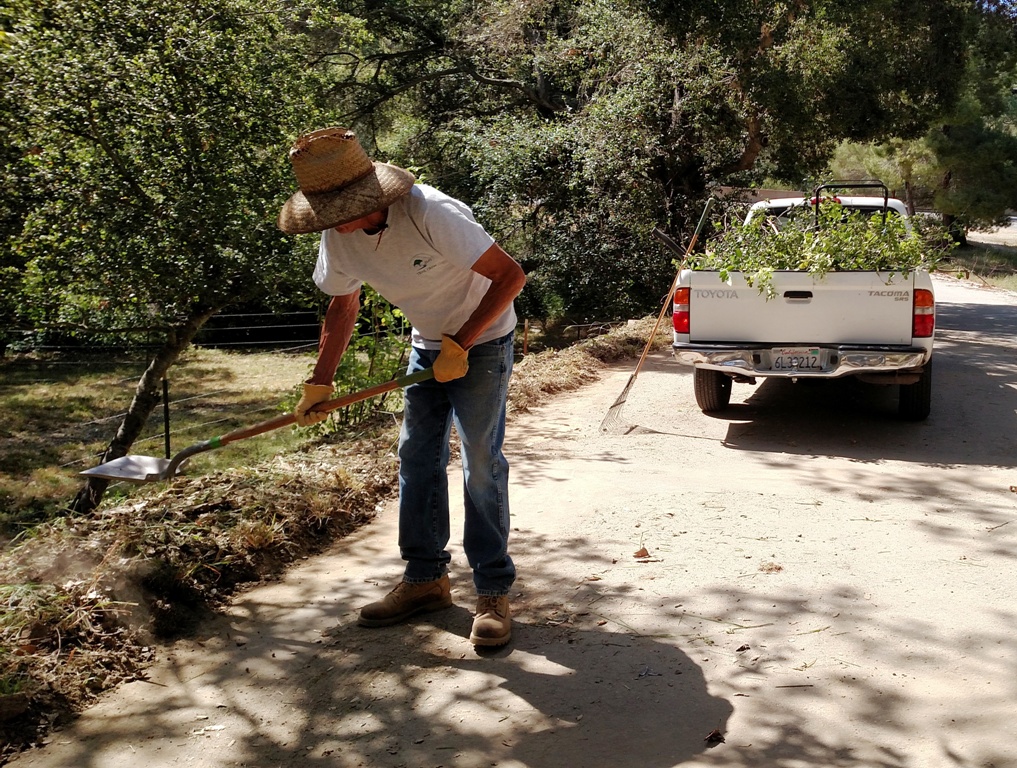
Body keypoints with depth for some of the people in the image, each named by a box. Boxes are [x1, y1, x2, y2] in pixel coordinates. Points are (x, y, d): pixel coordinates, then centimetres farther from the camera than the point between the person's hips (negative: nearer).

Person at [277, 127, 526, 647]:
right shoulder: (338, 235, -12)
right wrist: (320, 383, 0)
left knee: (481, 464, -9)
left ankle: (494, 593, 1)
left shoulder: (430, 214, -33)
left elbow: (510, 276, -29)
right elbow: (343, 307, 5)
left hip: (482, 340, -6)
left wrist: (460, 345, -27)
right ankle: (425, 579, 17)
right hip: (428, 344, 7)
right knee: (416, 458, 5)